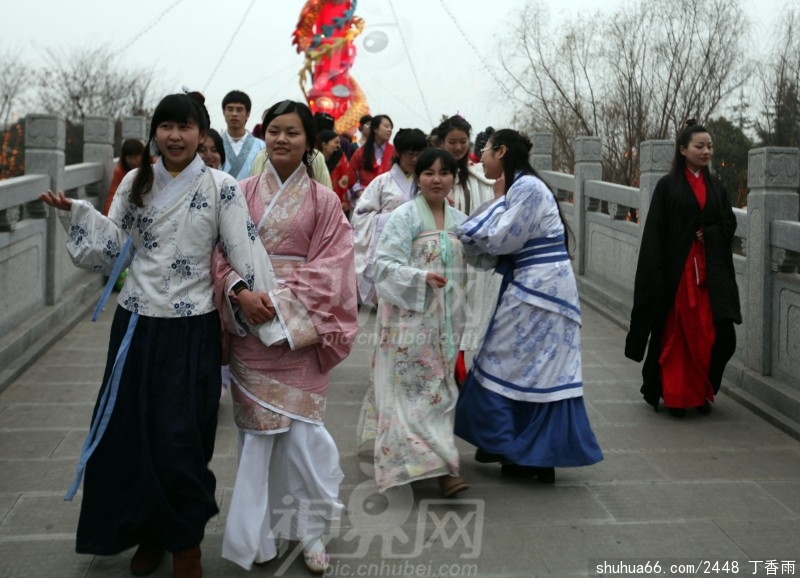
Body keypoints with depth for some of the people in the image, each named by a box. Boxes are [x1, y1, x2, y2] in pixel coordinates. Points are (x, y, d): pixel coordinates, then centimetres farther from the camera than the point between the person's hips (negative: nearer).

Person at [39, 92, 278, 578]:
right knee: (130, 432, 9)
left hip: (192, 330, -4)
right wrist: (76, 211, -5)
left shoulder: (220, 188, -5)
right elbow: (113, 246, 7)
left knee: (180, 438, 0)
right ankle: (148, 532, 30)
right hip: (136, 323, 4)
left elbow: (243, 249, -9)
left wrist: (249, 294, -23)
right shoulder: (135, 183, 6)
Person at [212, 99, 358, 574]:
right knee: (257, 427, 5)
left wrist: (281, 302, -15)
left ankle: (310, 527, 17)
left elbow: (329, 267, -4)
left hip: (300, 327, -1)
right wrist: (240, 290, -15)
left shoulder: (323, 201, 2)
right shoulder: (244, 193, 6)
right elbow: (223, 254, 5)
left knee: (302, 427, -1)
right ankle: (261, 528, 20)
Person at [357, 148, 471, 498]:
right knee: (419, 386, -7)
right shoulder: (404, 216, -7)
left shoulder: (460, 221, 10)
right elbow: (384, 264, -13)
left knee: (439, 384, 11)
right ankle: (440, 466, -7)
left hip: (445, 318, 6)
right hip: (409, 315, -6)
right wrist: (421, 278, -25)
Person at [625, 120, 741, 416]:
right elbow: (655, 231, -7)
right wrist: (657, 274, -15)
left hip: (710, 271, 4)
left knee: (715, 334, -3)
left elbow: (729, 225, 10)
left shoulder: (716, 187, 14)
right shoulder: (668, 185, -1)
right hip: (677, 269, -4)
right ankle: (674, 395, 13)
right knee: (675, 332, 1)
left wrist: (707, 235, -10)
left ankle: (702, 391, 14)